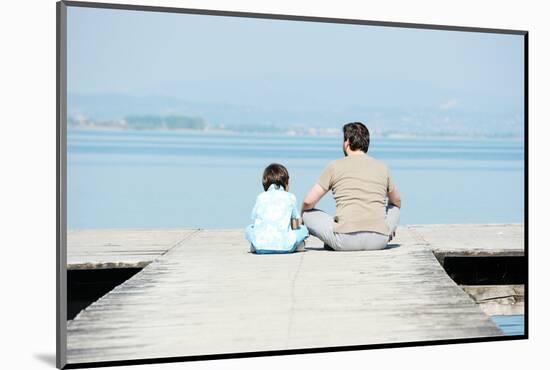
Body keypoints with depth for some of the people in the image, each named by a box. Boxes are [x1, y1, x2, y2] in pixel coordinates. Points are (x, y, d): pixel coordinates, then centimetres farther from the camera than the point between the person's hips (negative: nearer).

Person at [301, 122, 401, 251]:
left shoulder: (335, 166, 4)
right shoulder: (382, 167, 13)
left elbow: (308, 202, 5)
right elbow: (397, 201, 30)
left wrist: (302, 216, 29)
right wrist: (390, 226, 48)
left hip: (346, 241, -3)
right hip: (378, 241, 3)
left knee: (307, 214, 18)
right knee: (394, 207, 32)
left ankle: (333, 243, 9)